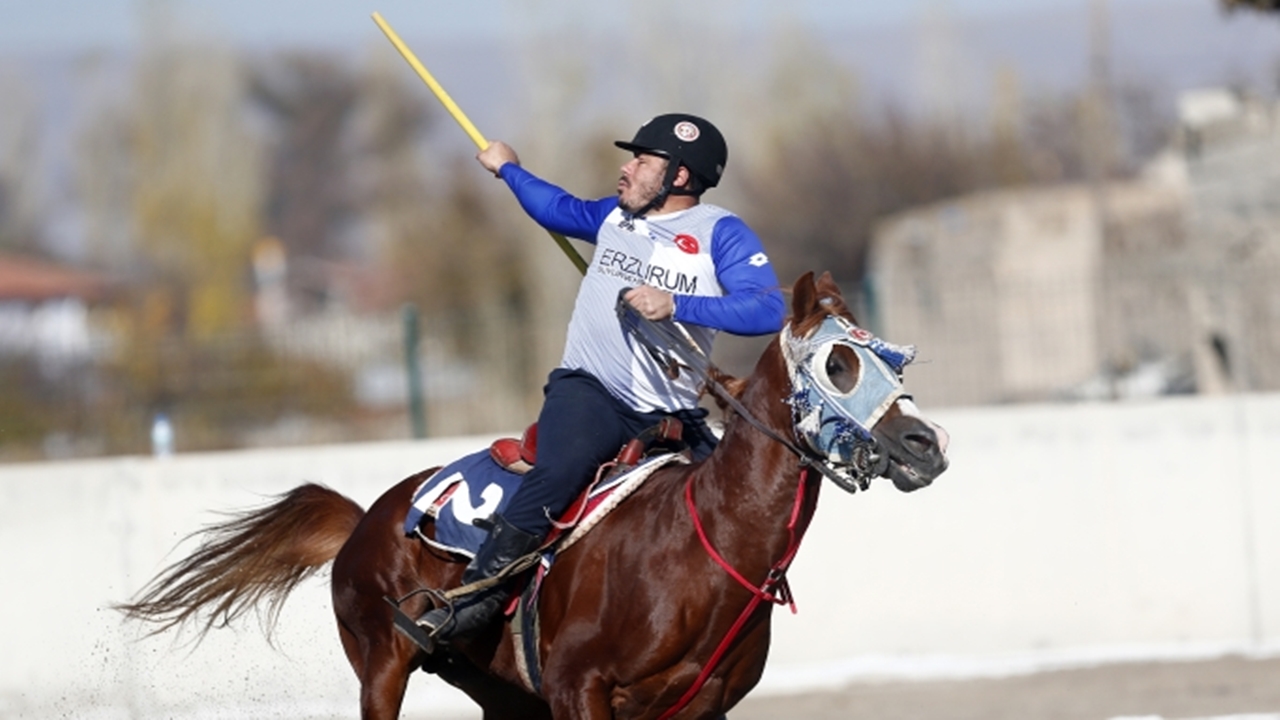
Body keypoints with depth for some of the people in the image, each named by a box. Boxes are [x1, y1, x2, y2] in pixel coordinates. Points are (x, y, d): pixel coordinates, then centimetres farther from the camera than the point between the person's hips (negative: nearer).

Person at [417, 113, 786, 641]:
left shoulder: (719, 233, -1)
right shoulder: (614, 217, 13)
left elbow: (767, 310, -16)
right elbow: (557, 208, 36)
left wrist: (676, 305, -24)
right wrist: (508, 169, 50)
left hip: (673, 417, 0)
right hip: (590, 392, 0)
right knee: (562, 469, -30)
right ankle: (474, 597, -34)